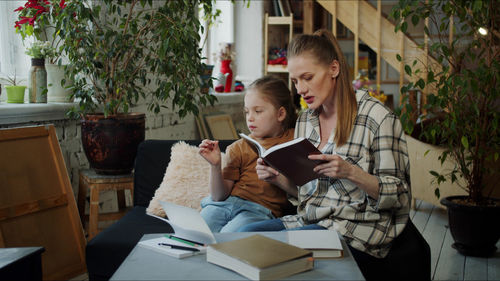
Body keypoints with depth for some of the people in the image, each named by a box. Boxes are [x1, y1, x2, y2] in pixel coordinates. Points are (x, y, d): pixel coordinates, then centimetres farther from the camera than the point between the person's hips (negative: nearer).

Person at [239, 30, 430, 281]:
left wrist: (351, 172, -26)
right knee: (244, 234, -16)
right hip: (310, 220, 6)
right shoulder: (304, 121, 11)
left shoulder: (377, 118, -10)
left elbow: (399, 197, -10)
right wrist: (278, 178, -2)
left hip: (355, 228, -6)